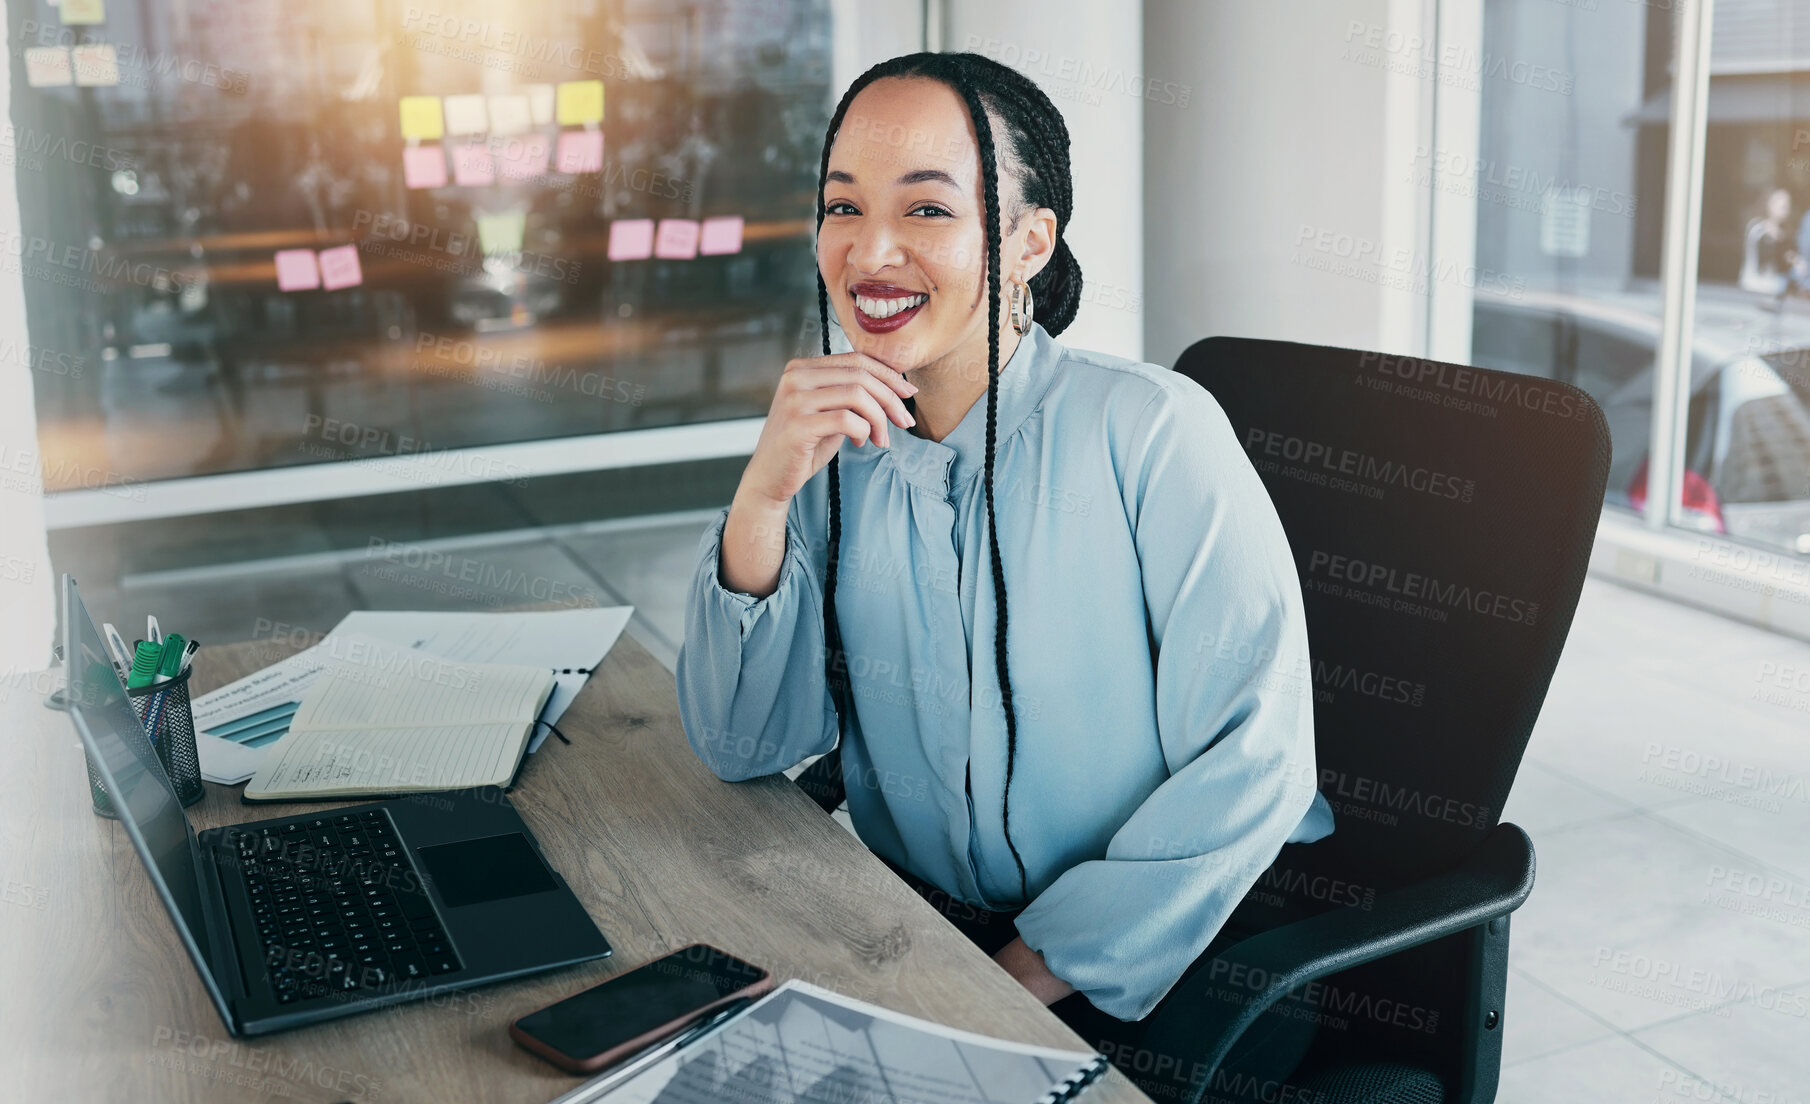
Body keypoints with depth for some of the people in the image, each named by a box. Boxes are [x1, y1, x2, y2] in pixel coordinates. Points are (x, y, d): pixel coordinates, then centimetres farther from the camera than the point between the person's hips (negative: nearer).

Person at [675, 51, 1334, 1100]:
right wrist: (764, 494, -16)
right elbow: (745, 746, -2)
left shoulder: (1150, 427, -14)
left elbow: (1253, 757, -16)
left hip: (1187, 963, -4)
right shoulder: (840, 452, 2)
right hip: (931, 946, 5)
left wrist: (1036, 974, -18)